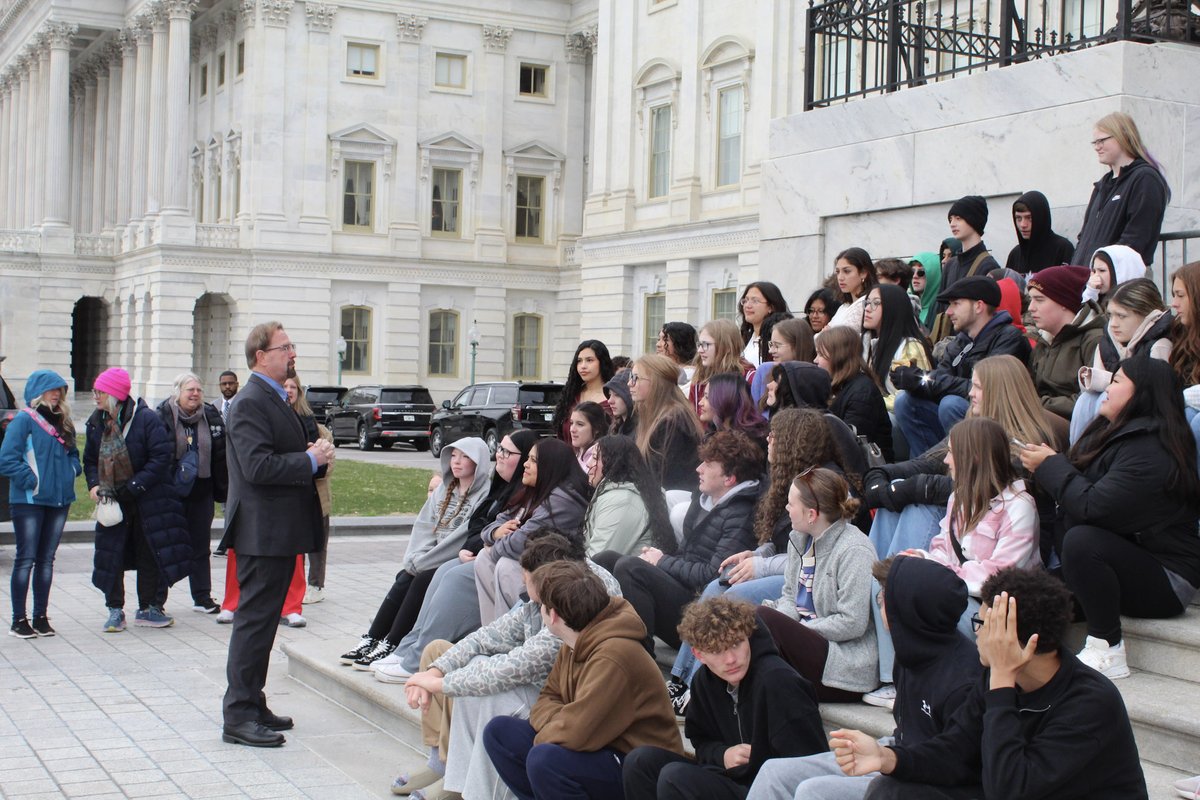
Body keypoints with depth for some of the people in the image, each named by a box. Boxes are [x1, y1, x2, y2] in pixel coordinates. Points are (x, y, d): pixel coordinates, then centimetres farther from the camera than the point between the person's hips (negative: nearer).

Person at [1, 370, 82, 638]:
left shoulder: (62, 422, 13)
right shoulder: (23, 420, -9)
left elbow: (72, 453, 24)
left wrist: (72, 471, 5)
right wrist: (31, 480, -15)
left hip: (59, 500, 6)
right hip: (29, 501, -6)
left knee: (46, 559, 10)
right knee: (25, 559, -2)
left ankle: (41, 617, 17)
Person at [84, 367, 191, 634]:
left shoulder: (146, 419, -14)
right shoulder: (96, 422, 3)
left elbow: (161, 458, -18)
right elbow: (90, 459, 14)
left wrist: (132, 487, -21)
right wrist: (94, 484, -6)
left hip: (148, 501, -4)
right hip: (112, 502, 4)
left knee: (151, 554, 4)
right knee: (111, 556, 1)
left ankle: (148, 609, 15)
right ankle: (115, 610, 12)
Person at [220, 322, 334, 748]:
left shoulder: (276, 400, 17)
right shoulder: (250, 403, -15)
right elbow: (258, 466, -26)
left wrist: (315, 456, 4)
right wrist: (311, 460, -18)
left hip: (279, 532, 10)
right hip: (262, 532, -10)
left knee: (263, 620, 16)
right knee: (255, 620, -6)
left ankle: (253, 705, 25)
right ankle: (239, 716, 0)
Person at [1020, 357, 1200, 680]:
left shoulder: (1150, 451, -22)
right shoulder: (1114, 433, 11)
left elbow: (1092, 507, -28)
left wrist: (1050, 465, -15)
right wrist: (1048, 464, -7)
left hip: (1167, 582, -10)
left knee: (1081, 540, -32)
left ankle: (1107, 652, -24)